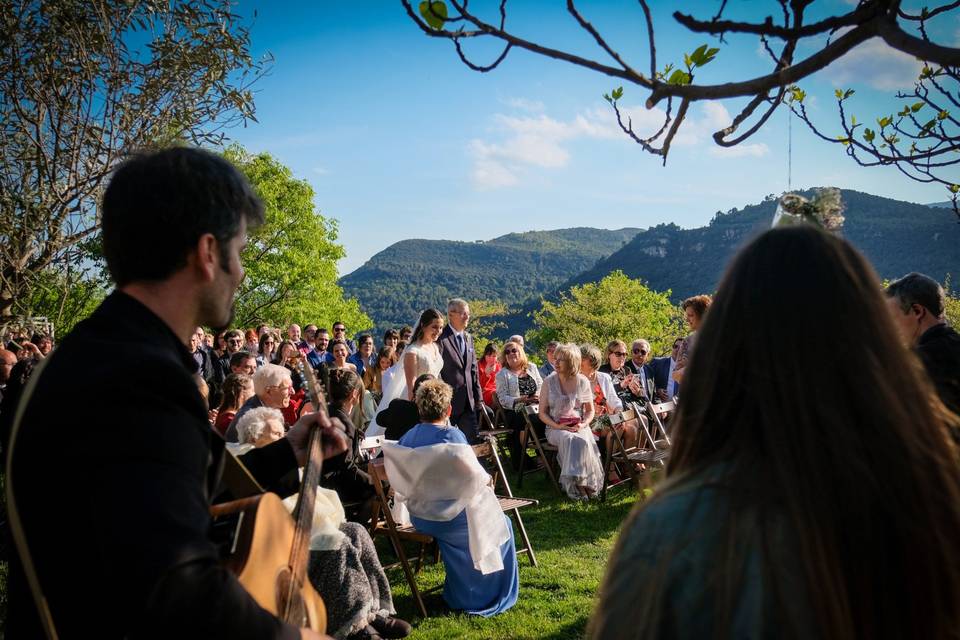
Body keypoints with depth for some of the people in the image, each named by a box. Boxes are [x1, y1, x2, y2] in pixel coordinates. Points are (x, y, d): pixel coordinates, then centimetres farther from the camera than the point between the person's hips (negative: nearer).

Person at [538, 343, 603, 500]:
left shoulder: (582, 382, 5)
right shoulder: (549, 381, 2)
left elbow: (590, 410, 12)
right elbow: (542, 413, 3)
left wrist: (583, 424, -8)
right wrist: (557, 426, -13)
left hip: (579, 427, 1)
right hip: (555, 428, -1)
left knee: (584, 441, -34)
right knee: (568, 439, -35)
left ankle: (587, 484, -22)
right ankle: (574, 485, -26)